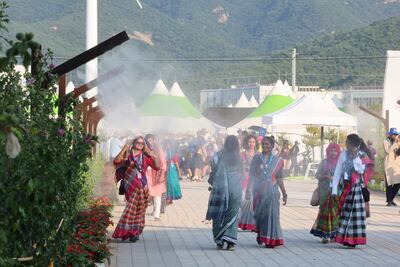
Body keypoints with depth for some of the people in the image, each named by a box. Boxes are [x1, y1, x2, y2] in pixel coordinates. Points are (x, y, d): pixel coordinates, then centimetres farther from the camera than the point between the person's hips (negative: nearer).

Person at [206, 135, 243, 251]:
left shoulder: (219, 156, -5)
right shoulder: (238, 157, 0)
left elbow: (213, 171, -3)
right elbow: (241, 174, 5)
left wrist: (211, 183, 15)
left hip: (220, 188, -1)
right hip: (236, 189, 1)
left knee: (219, 215, 10)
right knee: (232, 215, 8)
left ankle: (219, 242, 12)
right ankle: (230, 242, -3)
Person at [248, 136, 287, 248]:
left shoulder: (277, 161, 7)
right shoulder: (256, 158, 7)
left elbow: (279, 179, 9)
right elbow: (251, 175, 6)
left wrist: (284, 194, 8)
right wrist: (248, 190, 0)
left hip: (271, 192, 0)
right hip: (258, 191, 0)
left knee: (271, 214, -6)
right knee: (259, 214, 2)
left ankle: (270, 240, -2)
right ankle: (260, 235, 23)